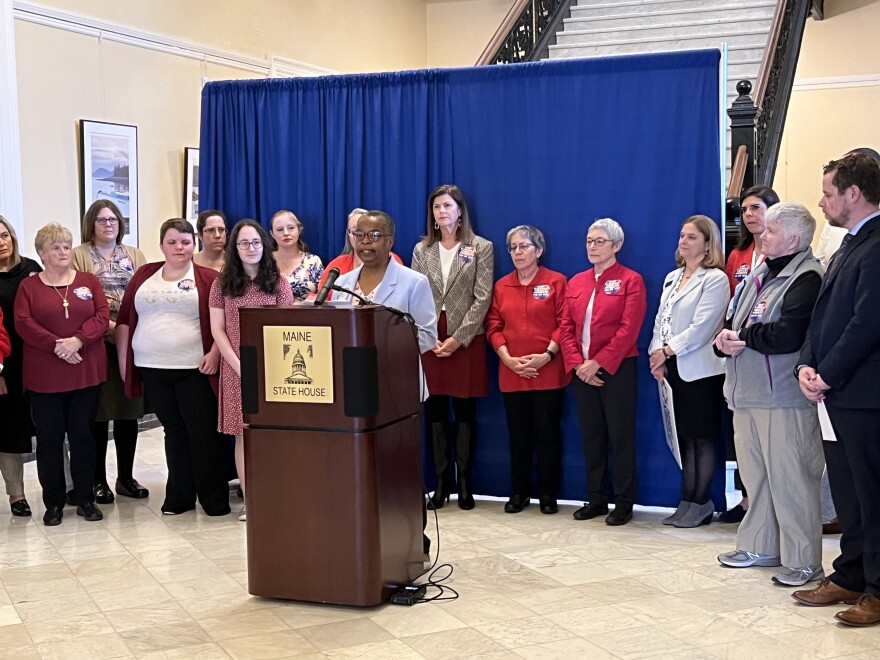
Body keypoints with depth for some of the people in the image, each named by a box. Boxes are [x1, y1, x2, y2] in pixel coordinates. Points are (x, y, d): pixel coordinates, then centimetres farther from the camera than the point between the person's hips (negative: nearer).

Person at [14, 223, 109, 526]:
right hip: (45, 374, -1)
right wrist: (56, 345, -19)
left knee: (83, 434, 6)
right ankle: (53, 503, 12)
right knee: (49, 437, 3)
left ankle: (86, 499, 14)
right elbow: (23, 324, -6)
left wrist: (78, 340, -17)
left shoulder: (88, 281, 8)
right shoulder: (28, 286, 5)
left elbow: (102, 316, -2)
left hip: (86, 371, 1)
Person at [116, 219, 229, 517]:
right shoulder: (144, 275, 12)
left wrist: (215, 353, -13)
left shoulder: (209, 278, -1)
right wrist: (123, 359, 9)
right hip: (152, 369, 4)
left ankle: (215, 500, 8)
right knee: (174, 431, 11)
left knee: (203, 433, -1)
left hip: (195, 369, -4)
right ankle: (179, 496, 19)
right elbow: (125, 320, 13)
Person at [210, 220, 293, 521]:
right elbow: (217, 330, 2)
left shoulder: (277, 282, 5)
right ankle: (249, 499, 5)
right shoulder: (222, 283, 6)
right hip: (236, 369, 1)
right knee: (243, 434, 1)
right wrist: (239, 365, -9)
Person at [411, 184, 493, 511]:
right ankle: (440, 482, 11)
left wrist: (458, 338, -12)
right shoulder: (422, 249, 10)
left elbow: (482, 298, -5)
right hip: (430, 340, 3)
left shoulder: (481, 247, 2)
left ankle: (464, 482, 10)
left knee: (465, 413, 2)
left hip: (466, 340, -2)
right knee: (435, 413, 4)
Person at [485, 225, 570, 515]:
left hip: (548, 372, -3)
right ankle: (519, 492, 19)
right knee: (518, 434, 8)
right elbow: (493, 325, 6)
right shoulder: (502, 286, 11)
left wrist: (547, 355, -15)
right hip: (511, 373, 3)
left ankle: (549, 494, 12)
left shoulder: (556, 281, 0)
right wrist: (508, 358, -7)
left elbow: (564, 324, -4)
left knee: (547, 432, 2)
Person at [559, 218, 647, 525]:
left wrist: (597, 363, -17)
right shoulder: (576, 282, 13)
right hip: (582, 371, 5)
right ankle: (596, 500, 20)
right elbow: (566, 328, 8)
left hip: (616, 370, -5)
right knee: (591, 436, 10)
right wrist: (577, 364, -6)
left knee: (620, 437, 0)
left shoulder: (631, 280, -4)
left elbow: (628, 330, -13)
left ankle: (624, 503, 8)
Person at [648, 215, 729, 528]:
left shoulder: (715, 279, -7)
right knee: (683, 437, 9)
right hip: (672, 370, 7)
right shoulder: (672, 277, 17)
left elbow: (701, 327, -15)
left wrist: (668, 350, -13)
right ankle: (689, 501, 16)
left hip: (700, 370, -7)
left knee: (702, 438, 1)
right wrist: (656, 355, -1)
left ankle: (700, 504, 8)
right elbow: (661, 320, 13)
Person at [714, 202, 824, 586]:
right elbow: (734, 322, 19)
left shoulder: (806, 278, -11)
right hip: (748, 394, 9)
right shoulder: (759, 275, 18)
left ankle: (803, 562, 4)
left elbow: (787, 336, -23)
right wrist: (725, 341, -4)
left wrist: (742, 336, -8)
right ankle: (760, 547, 26)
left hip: (783, 398, -9)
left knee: (790, 481, -4)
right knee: (755, 475, 15)